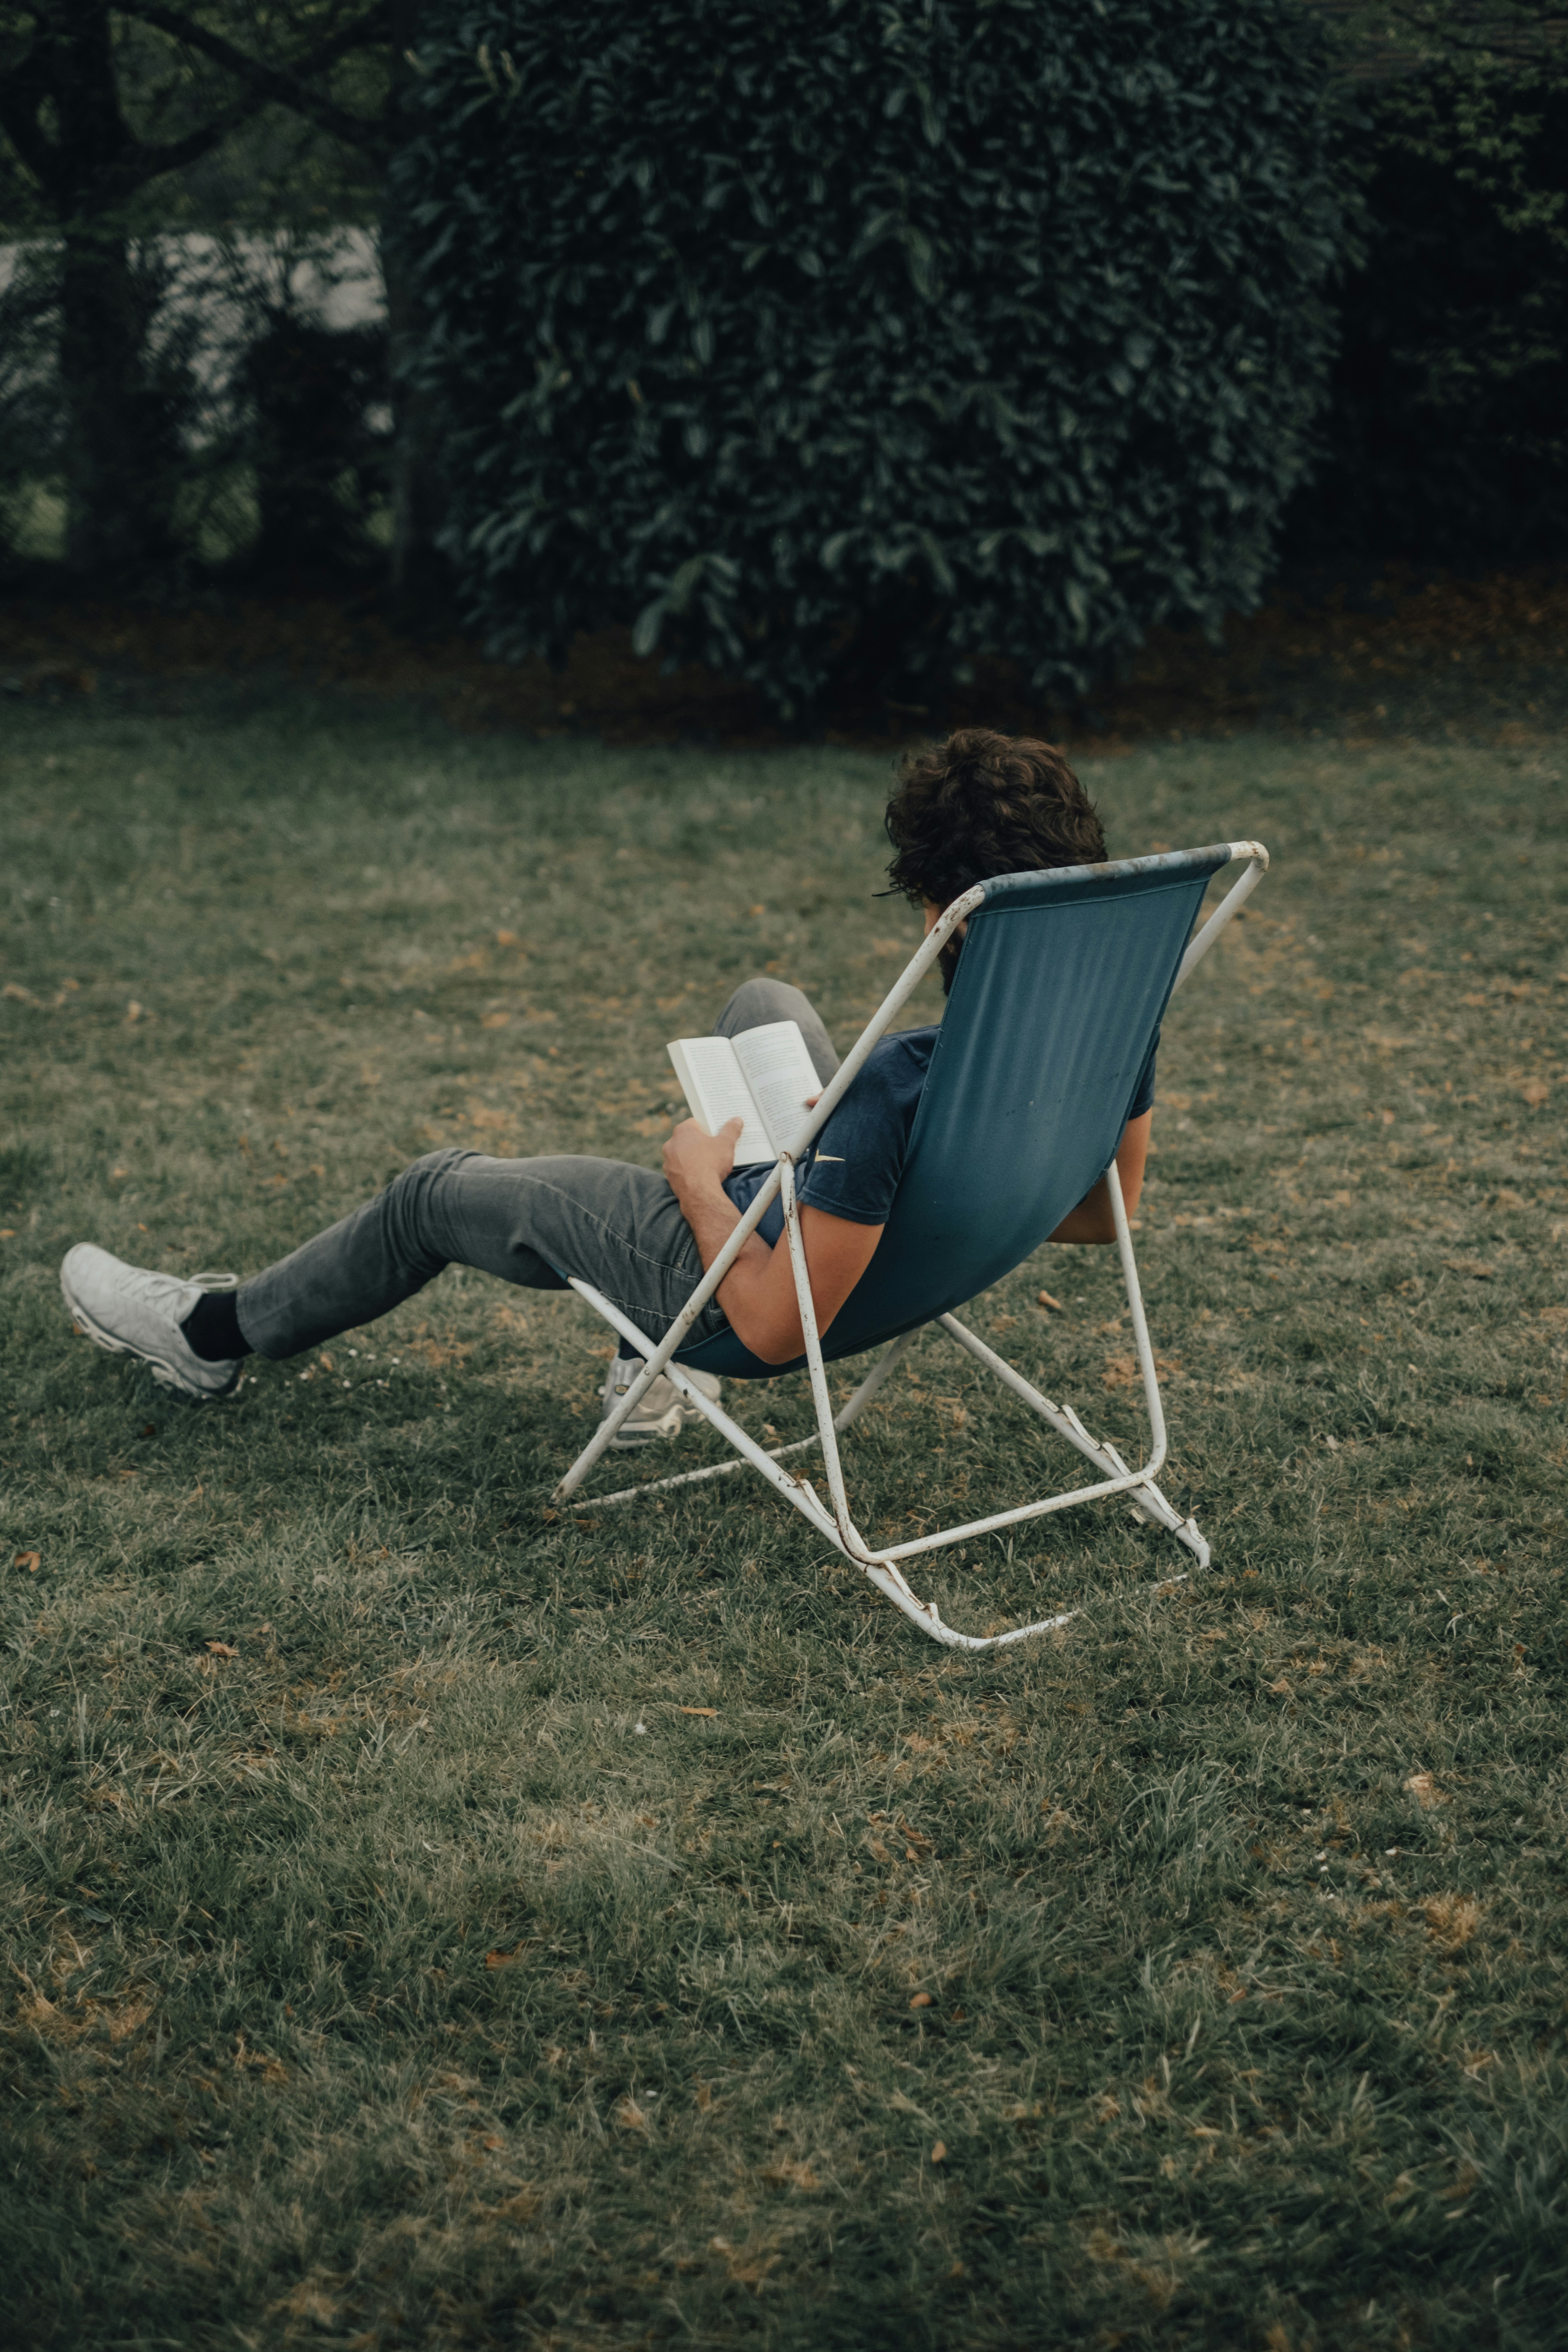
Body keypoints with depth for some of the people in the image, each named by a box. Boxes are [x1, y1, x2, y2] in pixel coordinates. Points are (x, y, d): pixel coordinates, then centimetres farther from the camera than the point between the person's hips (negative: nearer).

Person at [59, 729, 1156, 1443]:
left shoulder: (904, 1084, -41)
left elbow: (776, 1331, -30)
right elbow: (1104, 1215, 1)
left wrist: (702, 1181, -14)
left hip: (766, 1279, -7)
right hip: (926, 1255, 7)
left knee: (441, 1191, 16)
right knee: (764, 1004, 29)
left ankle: (215, 1334, 45)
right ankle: (659, 1362, 35)